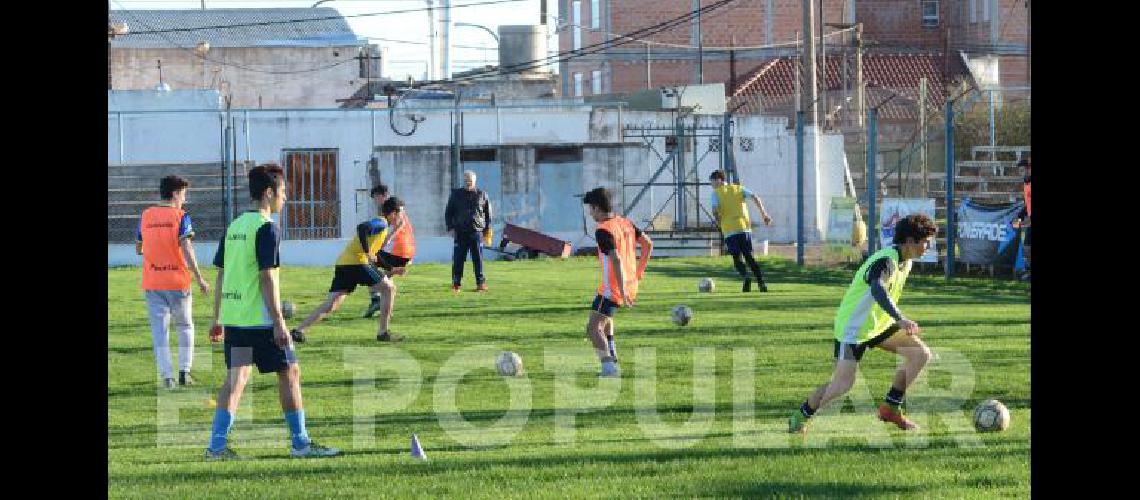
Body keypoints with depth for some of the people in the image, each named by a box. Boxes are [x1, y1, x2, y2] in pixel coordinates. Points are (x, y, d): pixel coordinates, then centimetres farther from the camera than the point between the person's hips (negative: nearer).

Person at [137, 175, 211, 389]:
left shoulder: (145, 216, 5)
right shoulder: (181, 217, -7)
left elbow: (138, 249, 13)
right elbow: (186, 249, -17)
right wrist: (199, 278, -13)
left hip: (152, 283, 2)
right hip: (178, 282, -2)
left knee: (159, 331, 4)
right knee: (185, 326, 16)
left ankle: (166, 376, -4)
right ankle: (184, 371, 9)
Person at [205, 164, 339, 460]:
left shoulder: (234, 227, 13)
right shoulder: (267, 228, -11)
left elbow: (221, 274, 16)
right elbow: (268, 277, -16)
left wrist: (218, 319, 21)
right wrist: (279, 322, -16)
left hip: (232, 318, 7)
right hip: (260, 319, -7)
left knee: (236, 378, 6)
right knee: (290, 372, 5)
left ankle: (217, 446, -2)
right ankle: (300, 443, 9)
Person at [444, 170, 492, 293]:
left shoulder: (482, 195, 9)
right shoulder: (456, 194, 9)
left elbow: (488, 213, 14)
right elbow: (448, 212, 11)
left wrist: (487, 229, 7)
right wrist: (450, 228, 0)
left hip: (477, 231, 0)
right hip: (460, 232, 0)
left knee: (478, 259, 0)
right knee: (458, 259, -3)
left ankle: (480, 283, 5)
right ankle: (456, 284, 1)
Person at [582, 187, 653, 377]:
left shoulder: (603, 231, -18)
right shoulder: (625, 223, 9)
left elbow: (616, 260, -27)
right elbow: (648, 244, 15)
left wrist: (622, 292, -27)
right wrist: (639, 271, 22)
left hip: (612, 289, -9)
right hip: (630, 285, 9)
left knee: (593, 329, -13)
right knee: (605, 316, 33)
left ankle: (609, 367, -30)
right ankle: (612, 358, 31)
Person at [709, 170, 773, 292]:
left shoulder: (716, 193, 4)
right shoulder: (739, 188, 16)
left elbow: (715, 211, -10)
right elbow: (755, 198, 3)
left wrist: (719, 223, 6)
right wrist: (764, 213, 5)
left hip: (730, 230, -3)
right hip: (745, 227, 4)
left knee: (737, 258, 2)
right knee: (749, 257, 11)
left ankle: (746, 277, -24)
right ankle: (761, 282, 0)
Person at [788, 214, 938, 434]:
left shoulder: (904, 261, 4)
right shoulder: (886, 261, -26)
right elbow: (878, 290, -47)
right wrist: (900, 319, -59)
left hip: (879, 324, 9)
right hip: (853, 327, -9)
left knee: (921, 354, -5)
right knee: (843, 384, -13)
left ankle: (891, 408, 3)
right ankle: (800, 417, 9)